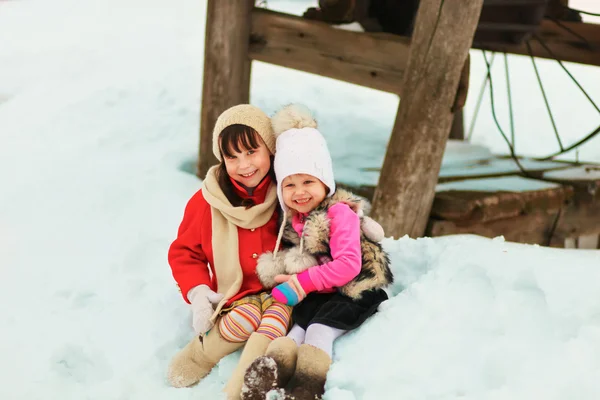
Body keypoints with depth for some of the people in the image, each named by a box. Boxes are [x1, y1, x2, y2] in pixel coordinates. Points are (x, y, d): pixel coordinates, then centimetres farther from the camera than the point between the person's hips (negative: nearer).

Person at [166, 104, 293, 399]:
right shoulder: (207, 201, -4)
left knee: (279, 313, -32)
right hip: (236, 295, 0)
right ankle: (196, 358, -7)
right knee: (246, 317, -31)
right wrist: (198, 293, -10)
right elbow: (184, 252, 5)